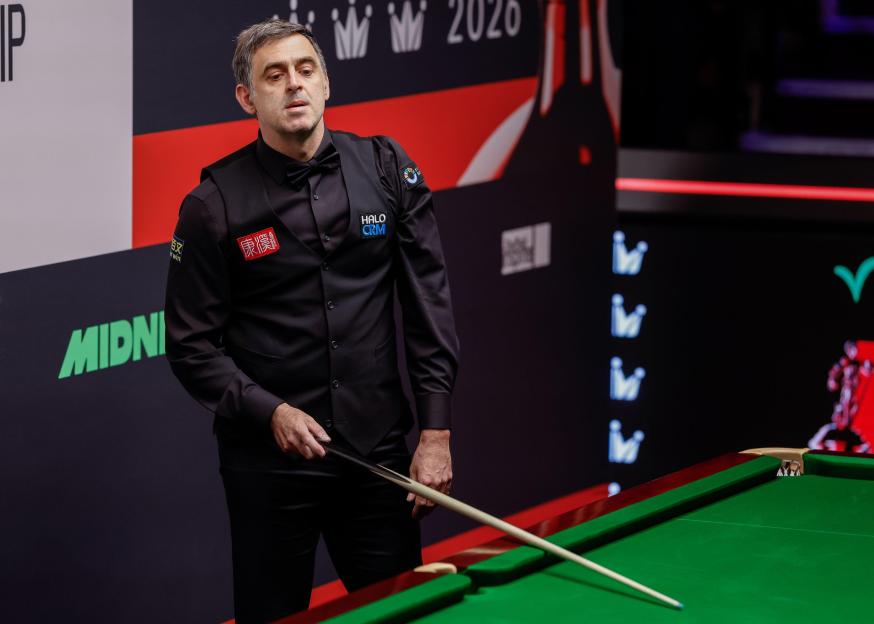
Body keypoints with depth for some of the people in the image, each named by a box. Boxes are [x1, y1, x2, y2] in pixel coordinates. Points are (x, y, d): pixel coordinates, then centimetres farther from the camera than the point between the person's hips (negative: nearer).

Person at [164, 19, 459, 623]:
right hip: (268, 461, -2)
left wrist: (435, 432, -3)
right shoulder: (215, 204, -6)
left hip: (378, 449, 2)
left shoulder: (387, 170, 2)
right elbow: (193, 345, -3)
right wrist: (269, 411, -16)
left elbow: (429, 302, 3)